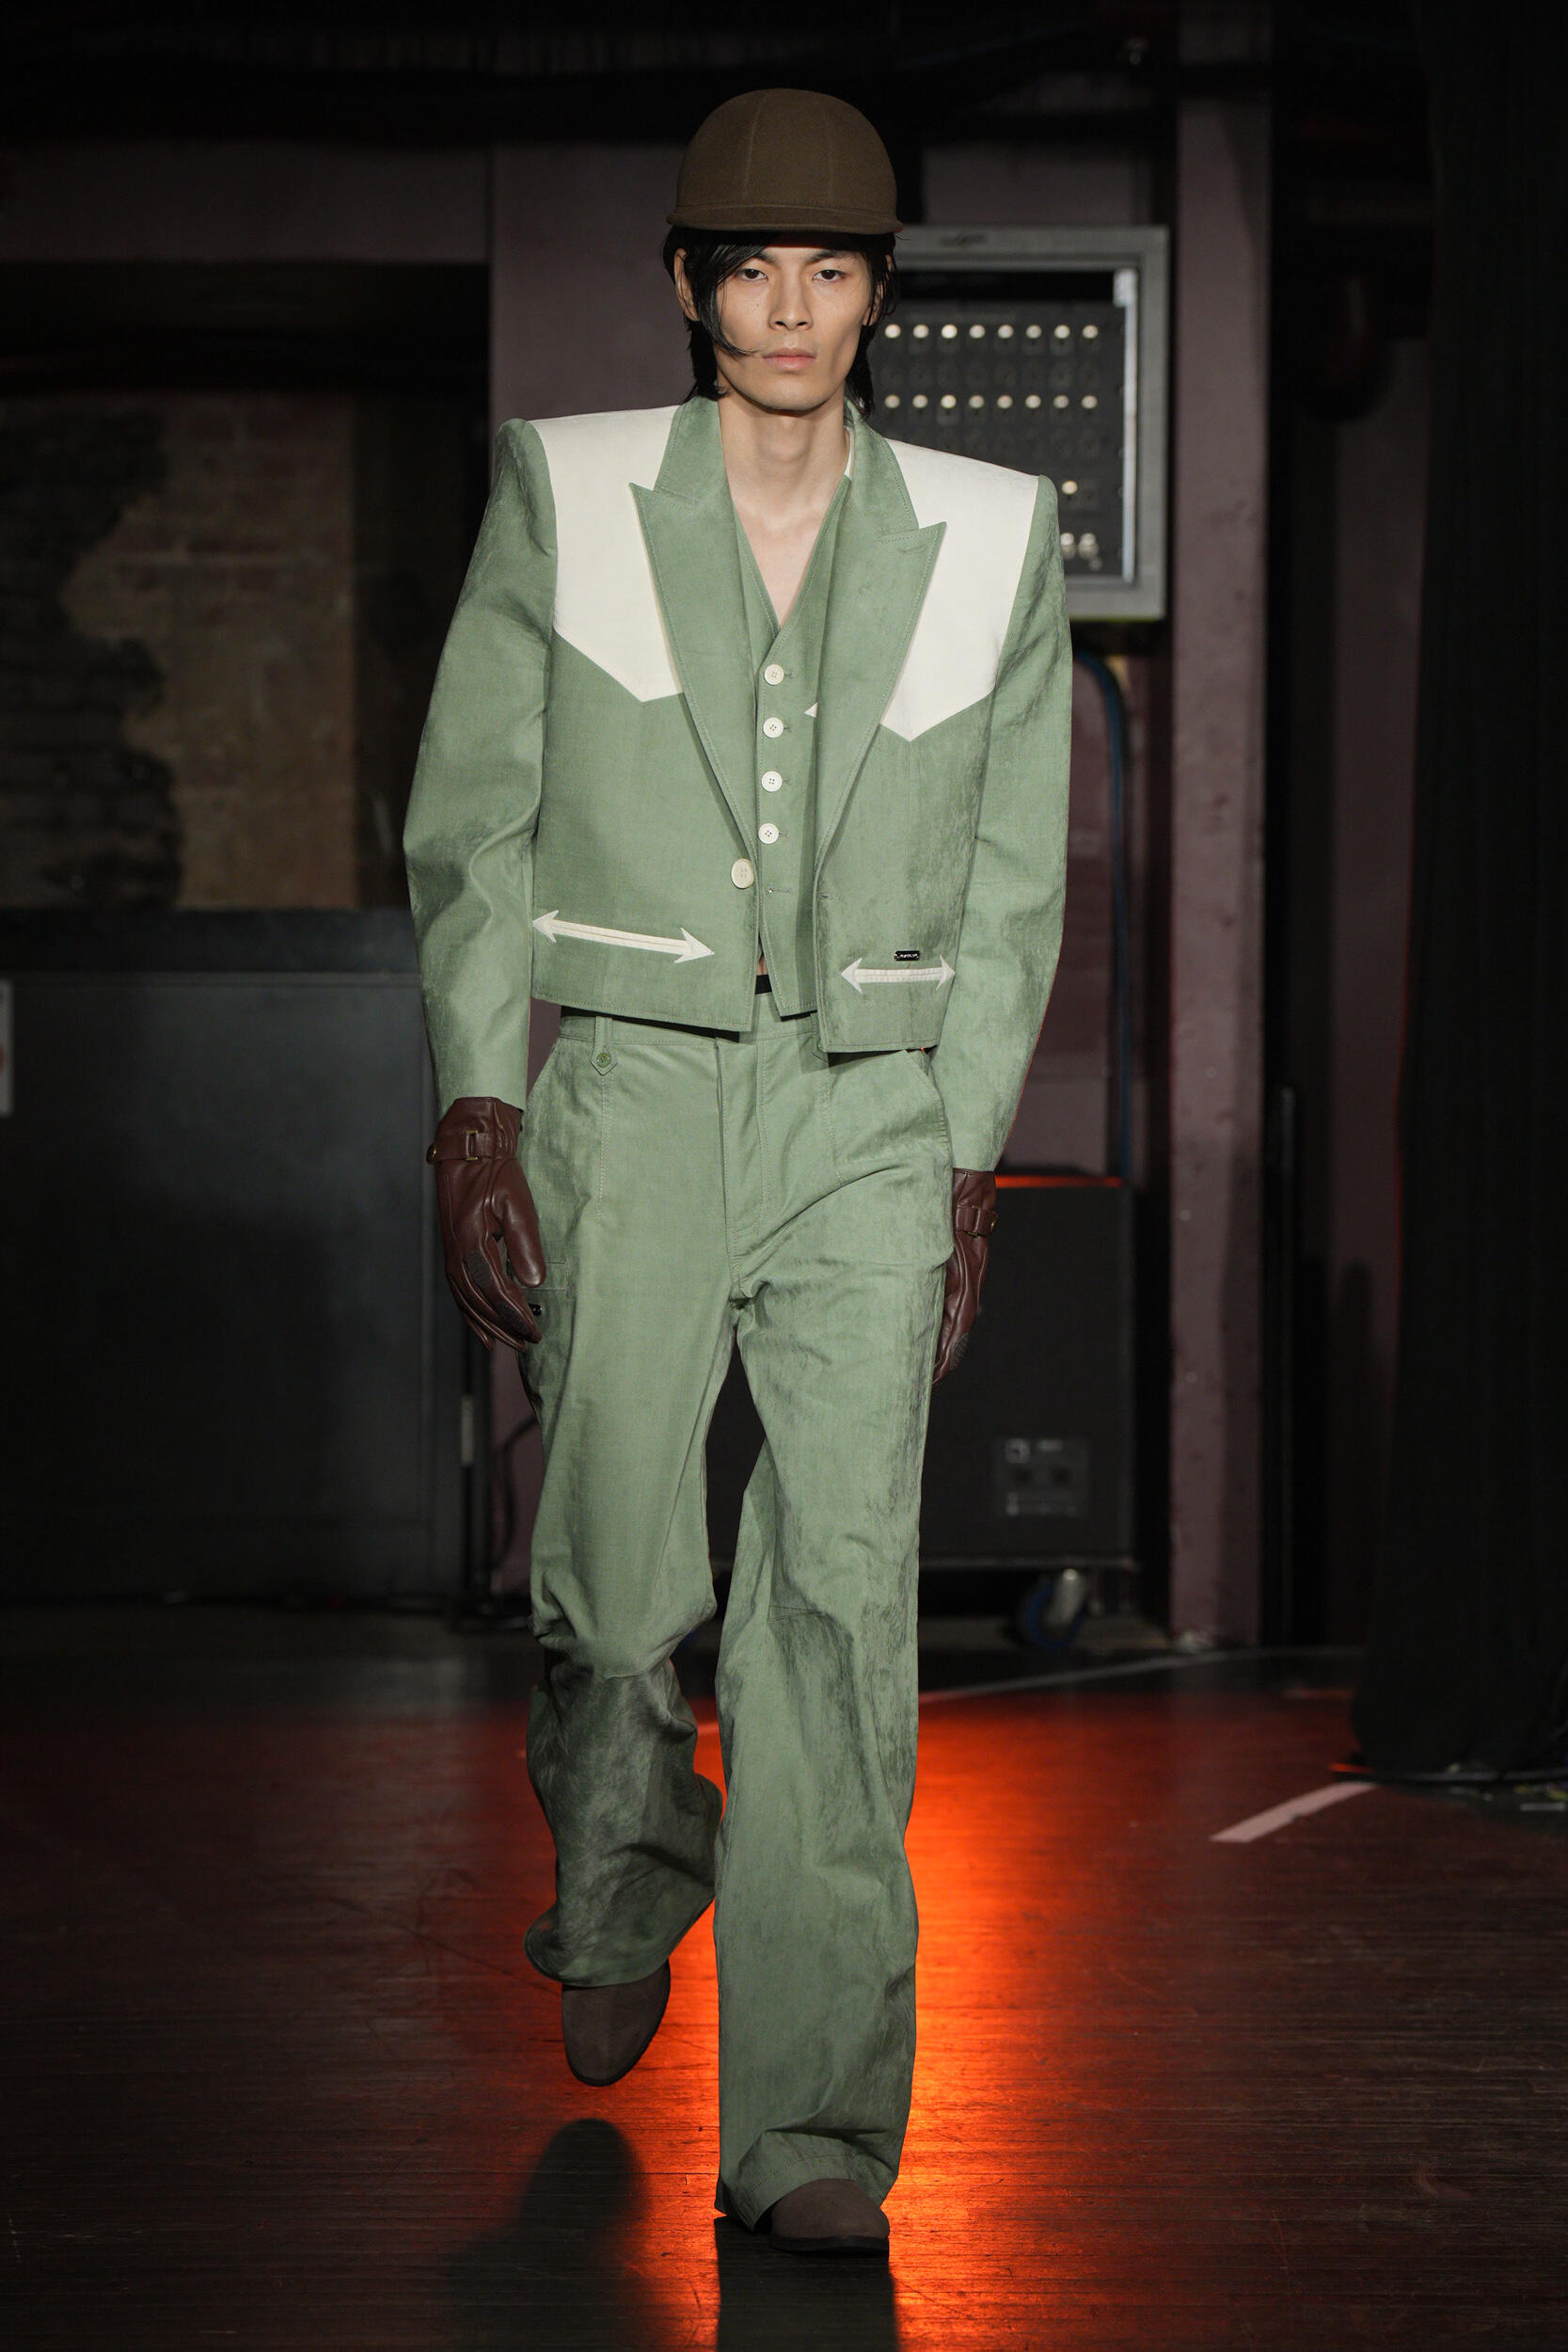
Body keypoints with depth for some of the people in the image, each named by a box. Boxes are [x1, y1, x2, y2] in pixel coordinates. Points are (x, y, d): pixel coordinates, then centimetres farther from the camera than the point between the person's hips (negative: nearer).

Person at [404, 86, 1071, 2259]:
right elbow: (471, 828, 5)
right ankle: (626, 1877, 34)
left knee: (846, 1600, -10)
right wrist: (477, 1111, -4)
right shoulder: (566, 497, 3)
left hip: (871, 1118, 1)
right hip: (627, 1097, 0)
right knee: (616, 1588, -2)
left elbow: (1010, 881, 10)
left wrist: (967, 1164, 5)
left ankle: (812, 2122, -6)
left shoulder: (987, 538, 6)